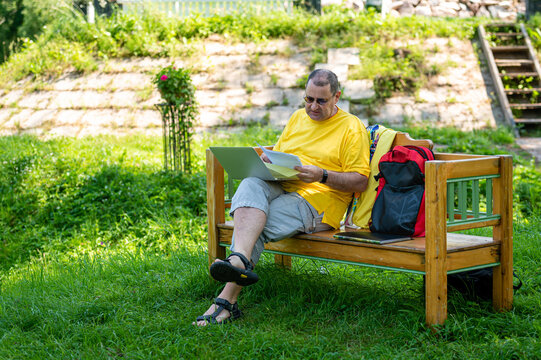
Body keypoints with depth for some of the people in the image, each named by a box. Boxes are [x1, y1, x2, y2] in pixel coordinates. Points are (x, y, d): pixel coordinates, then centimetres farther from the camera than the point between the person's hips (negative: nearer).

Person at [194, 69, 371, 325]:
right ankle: (240, 261, -50)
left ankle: (228, 299, -34)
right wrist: (266, 163, 3)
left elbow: (360, 181, -3)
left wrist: (322, 176, -18)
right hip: (280, 188, 5)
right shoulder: (298, 118, 23)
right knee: (251, 184, -31)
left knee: (254, 227, -29)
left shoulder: (352, 128, 3)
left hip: (317, 201, -5)